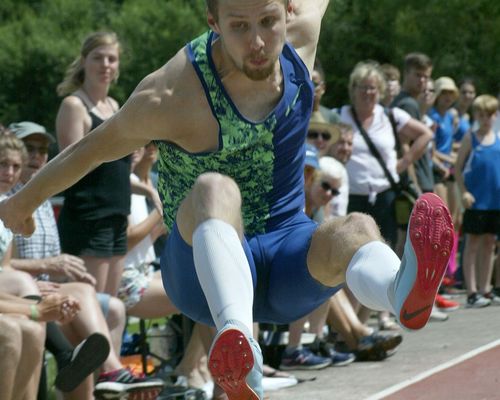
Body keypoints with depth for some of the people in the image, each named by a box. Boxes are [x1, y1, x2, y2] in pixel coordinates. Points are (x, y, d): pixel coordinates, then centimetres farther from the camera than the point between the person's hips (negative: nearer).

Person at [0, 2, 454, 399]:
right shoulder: (170, 96, -20)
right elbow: (93, 148, -3)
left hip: (288, 262, 4)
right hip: (203, 265, -4)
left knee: (356, 229, -32)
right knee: (215, 189, -40)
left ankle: (404, 290, -72)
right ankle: (239, 348, -70)